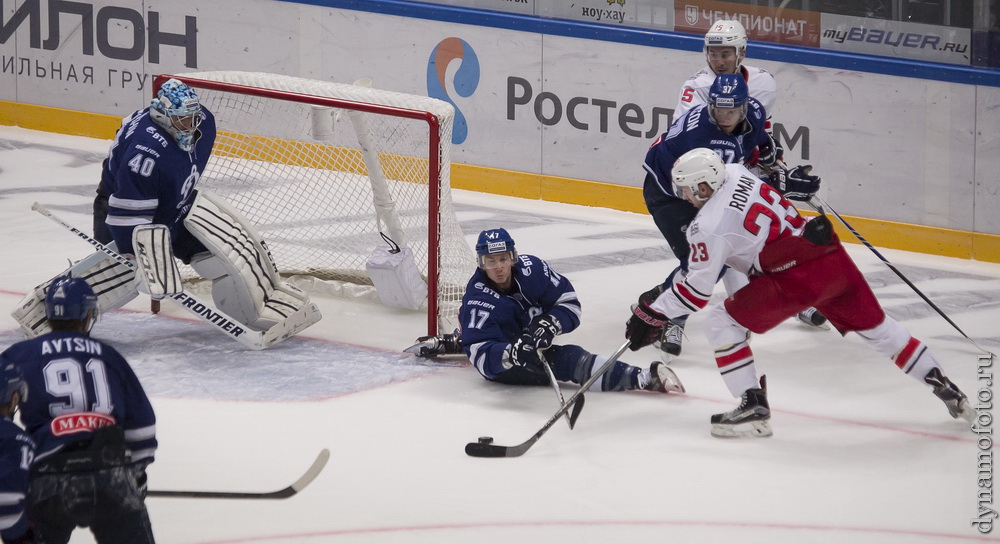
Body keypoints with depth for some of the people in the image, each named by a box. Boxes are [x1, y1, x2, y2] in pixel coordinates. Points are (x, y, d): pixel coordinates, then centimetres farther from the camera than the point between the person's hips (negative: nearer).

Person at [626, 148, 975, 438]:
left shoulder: (708, 228, -10)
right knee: (876, 327, 24)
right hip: (834, 259, 8)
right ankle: (946, 390, 30)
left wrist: (652, 314, 0)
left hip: (797, 278, -8)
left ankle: (753, 407, -1)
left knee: (721, 322, 2)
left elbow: (697, 290, -6)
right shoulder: (734, 174, 7)